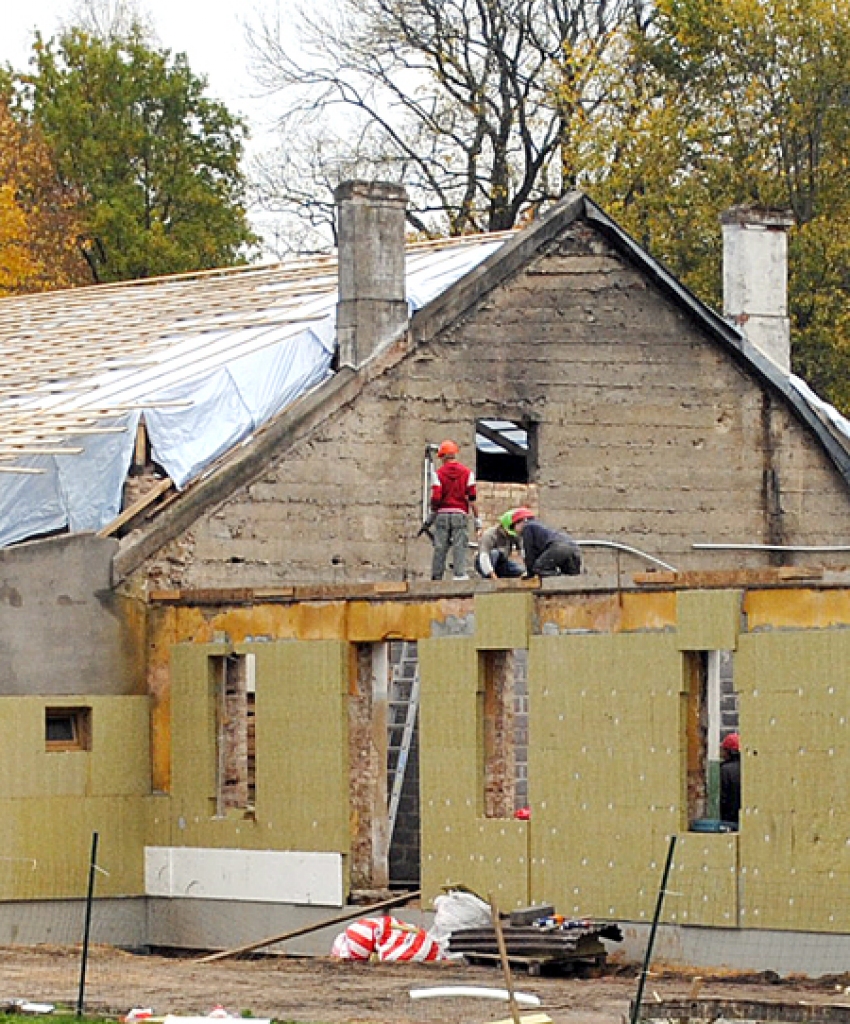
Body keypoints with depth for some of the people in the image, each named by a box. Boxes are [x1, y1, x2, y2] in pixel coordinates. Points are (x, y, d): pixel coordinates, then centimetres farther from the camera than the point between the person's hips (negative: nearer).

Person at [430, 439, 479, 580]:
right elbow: (472, 497, 0)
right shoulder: (467, 472, 4)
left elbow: (436, 497, -6)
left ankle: (436, 576, 8)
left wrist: (433, 512, 9)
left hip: (442, 514, 0)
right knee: (460, 547, -3)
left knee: (440, 548, 5)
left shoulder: (439, 473, 1)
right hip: (460, 513, 0)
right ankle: (459, 574, -13)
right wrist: (476, 517, 3)